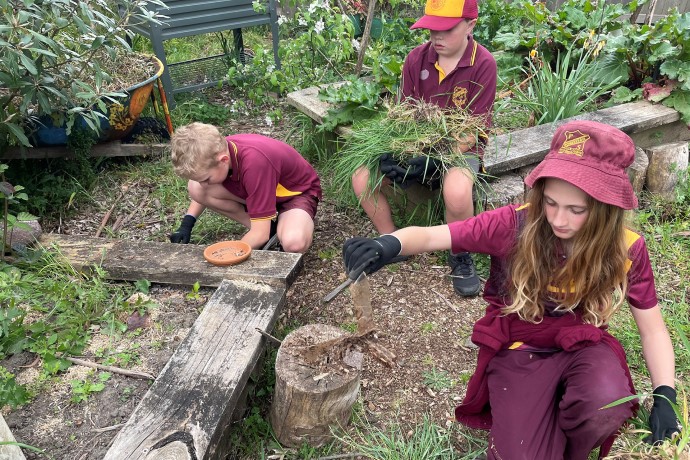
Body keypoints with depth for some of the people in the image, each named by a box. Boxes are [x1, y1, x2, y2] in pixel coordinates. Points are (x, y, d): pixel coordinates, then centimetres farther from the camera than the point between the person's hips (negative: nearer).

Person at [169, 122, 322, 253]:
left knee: (294, 243, -41)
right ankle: (268, 226, -3)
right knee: (195, 188, -13)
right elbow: (205, 192, 8)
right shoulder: (217, 150, -17)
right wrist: (186, 224, -5)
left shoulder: (254, 163, -39)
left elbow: (260, 234, -33)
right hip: (262, 188, 7)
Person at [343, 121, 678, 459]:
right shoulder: (515, 225, -21)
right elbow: (431, 236, -23)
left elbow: (652, 329, 0)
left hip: (581, 345, 2)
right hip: (517, 346, -1)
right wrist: (390, 244, -45)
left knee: (606, 405, -32)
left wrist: (664, 395, -15)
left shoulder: (626, 249, -13)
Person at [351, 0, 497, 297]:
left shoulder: (483, 64, -14)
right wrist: (390, 153, -19)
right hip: (417, 145, 4)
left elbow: (473, 131, -16)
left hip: (460, 148, -4)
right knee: (361, 177, -19)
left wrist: (434, 161, -30)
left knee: (457, 191, -38)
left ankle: (460, 257, -5)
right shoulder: (416, 59, -3)